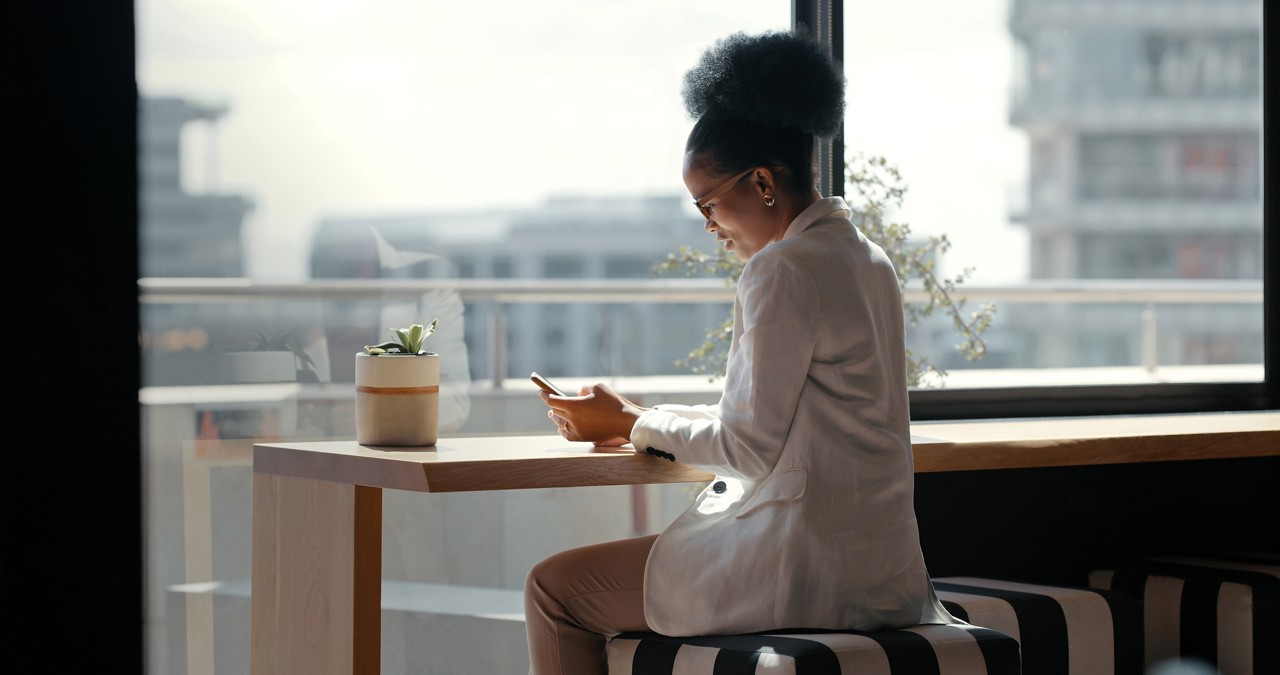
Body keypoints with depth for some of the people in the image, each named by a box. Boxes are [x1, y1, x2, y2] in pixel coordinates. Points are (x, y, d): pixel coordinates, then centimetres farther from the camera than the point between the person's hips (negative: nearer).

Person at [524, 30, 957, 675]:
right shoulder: (864, 259, 13)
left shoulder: (783, 272, -17)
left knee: (554, 588, 1)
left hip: (808, 568, -10)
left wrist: (629, 424, -2)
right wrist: (638, 419, 16)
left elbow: (750, 446, -16)